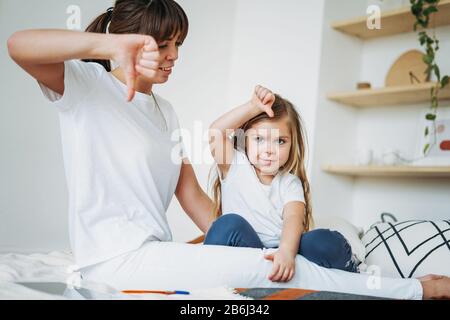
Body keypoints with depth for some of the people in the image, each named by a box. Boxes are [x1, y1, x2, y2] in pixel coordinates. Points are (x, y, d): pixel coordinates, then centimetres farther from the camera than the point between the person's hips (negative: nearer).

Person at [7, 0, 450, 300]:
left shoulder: (164, 112, 17)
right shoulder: (85, 85, -3)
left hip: (154, 252, 8)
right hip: (114, 259, -8)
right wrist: (113, 45, -34)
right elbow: (18, 45, -23)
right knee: (273, 265, -16)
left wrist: (233, 246, 2)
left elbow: (191, 195, 13)